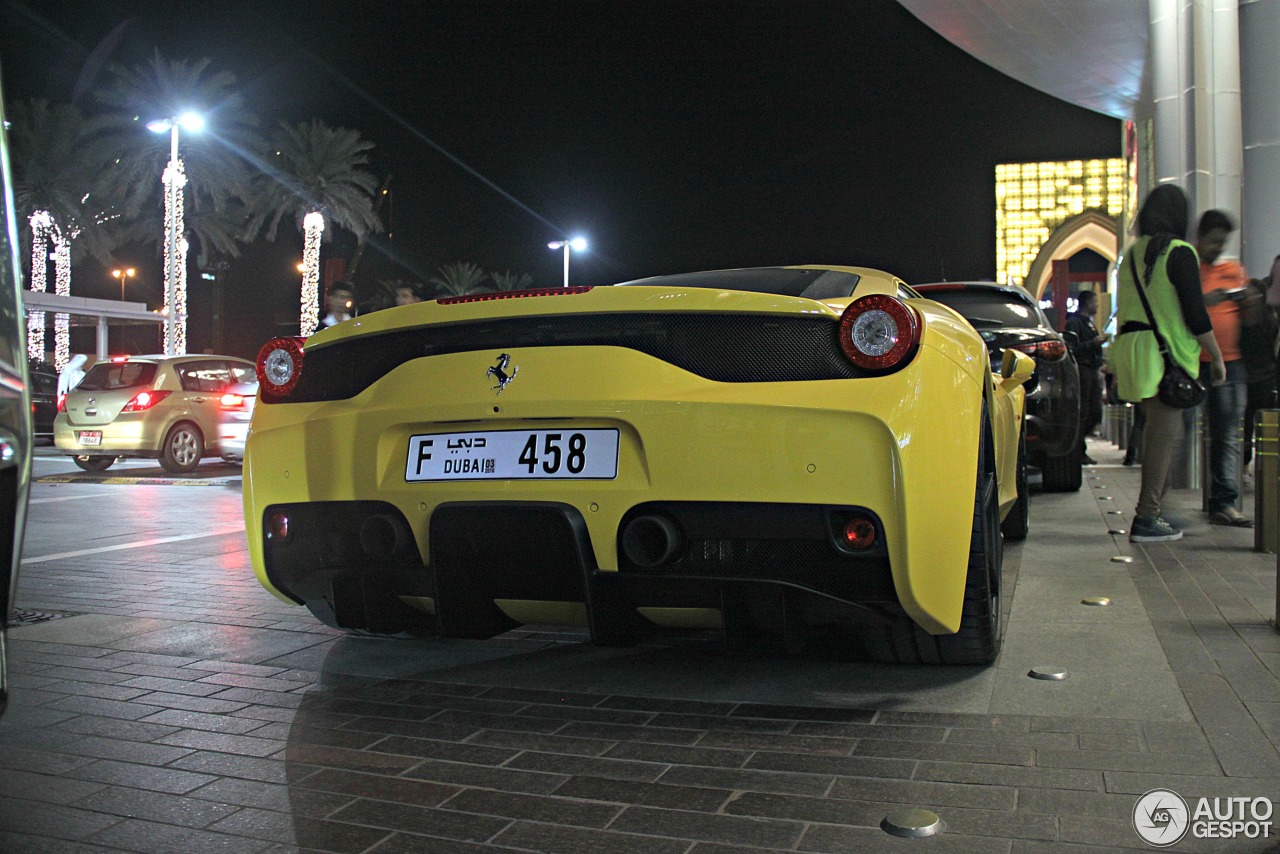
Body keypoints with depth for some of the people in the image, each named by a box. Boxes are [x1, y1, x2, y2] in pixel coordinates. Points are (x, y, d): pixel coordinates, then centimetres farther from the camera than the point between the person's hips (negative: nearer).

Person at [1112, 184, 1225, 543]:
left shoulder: (1131, 255, 13)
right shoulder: (1179, 253, -9)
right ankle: (1147, 519, -5)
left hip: (1131, 349, 7)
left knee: (1157, 431, 15)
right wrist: (1217, 357, -1)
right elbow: (1195, 315, -11)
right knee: (1164, 433, -4)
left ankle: (1152, 510, 19)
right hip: (1165, 354, -7)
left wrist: (1120, 369, 23)